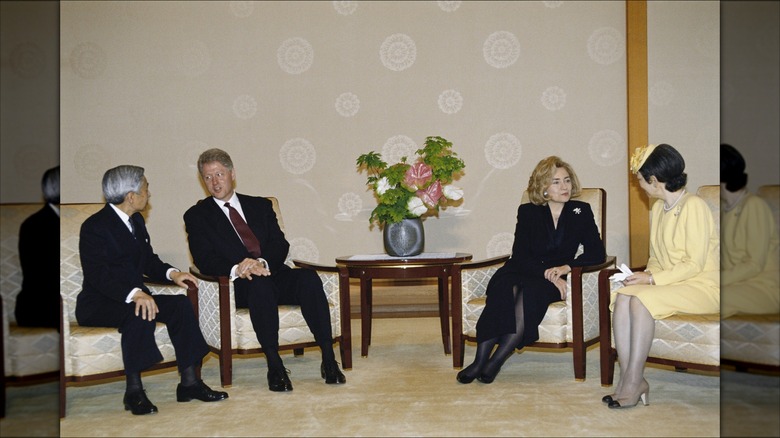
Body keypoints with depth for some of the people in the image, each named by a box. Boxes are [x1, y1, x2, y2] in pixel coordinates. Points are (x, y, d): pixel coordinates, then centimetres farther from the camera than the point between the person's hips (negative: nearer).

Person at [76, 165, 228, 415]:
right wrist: (134, 293, -40)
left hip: (134, 297, 8)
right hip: (98, 304, -8)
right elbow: (98, 274, -25)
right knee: (141, 313, -36)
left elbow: (148, 260, 19)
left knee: (181, 304, -15)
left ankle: (189, 382, -15)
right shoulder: (94, 226, -14)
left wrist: (171, 273, -3)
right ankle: (134, 391, -26)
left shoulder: (136, 221, 13)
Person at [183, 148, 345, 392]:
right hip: (240, 286, -3)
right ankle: (274, 366, -36)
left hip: (275, 274, 3)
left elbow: (281, 244, 7)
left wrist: (263, 263, -16)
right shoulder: (197, 215, 12)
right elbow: (204, 260, -2)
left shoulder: (260, 205, 20)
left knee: (308, 277, -28)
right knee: (260, 284, -37)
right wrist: (236, 268, -22)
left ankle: (328, 359, -28)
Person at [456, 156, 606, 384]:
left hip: (553, 282, 0)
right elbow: (520, 255, -1)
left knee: (529, 291, -36)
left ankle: (496, 361, -34)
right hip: (521, 272, 1)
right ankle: (479, 361, -38)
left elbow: (597, 253, 1)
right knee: (506, 288, -35)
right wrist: (548, 274, -17)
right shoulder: (528, 212, 8)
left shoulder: (581, 211, 10)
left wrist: (566, 267, -16)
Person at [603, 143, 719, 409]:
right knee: (622, 297, -20)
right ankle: (628, 380, -23)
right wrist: (646, 275, -2)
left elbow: (694, 264, -18)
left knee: (641, 300, -31)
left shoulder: (694, 206, -14)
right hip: (668, 283, 8)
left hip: (703, 286, -7)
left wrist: (652, 278, -20)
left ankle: (633, 382, -23)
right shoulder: (658, 208, 13)